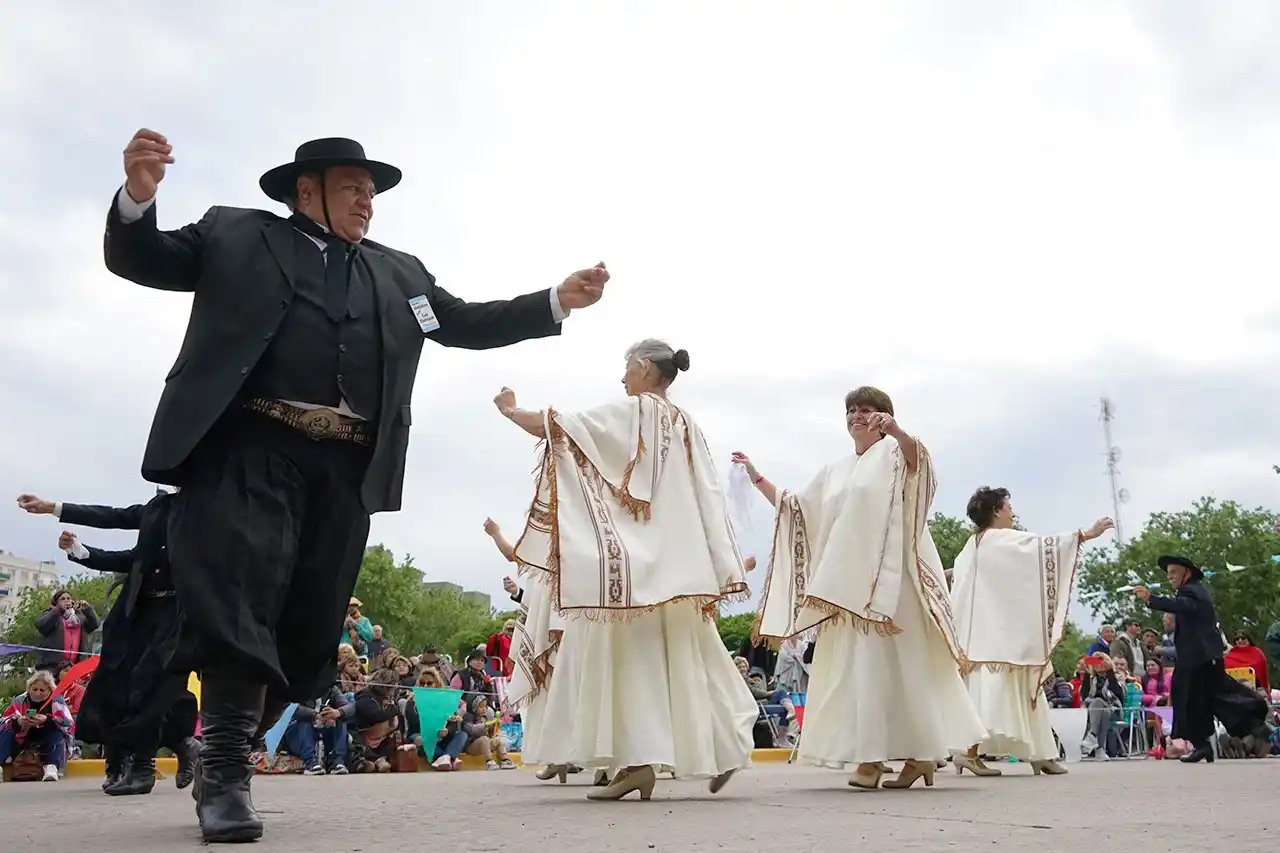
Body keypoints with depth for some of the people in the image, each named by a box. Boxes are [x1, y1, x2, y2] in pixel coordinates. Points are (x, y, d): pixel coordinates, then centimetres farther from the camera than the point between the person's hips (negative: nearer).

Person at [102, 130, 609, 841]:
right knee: (239, 593, -17)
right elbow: (137, 260, 12)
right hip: (252, 444, -4)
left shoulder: (399, 272, 26)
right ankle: (227, 770, -10)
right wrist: (139, 194, -11)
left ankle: (225, 758, 16)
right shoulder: (235, 235, 16)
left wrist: (558, 301, 15)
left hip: (346, 465, 4)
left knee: (309, 622, 2)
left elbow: (467, 323, 26)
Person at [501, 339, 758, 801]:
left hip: (636, 556, -7)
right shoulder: (686, 424, 15)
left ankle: (638, 760, -9)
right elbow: (708, 497, 10)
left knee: (629, 650, -4)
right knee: (684, 653, 13)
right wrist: (715, 569, 9)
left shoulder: (629, 412, -4)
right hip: (678, 557, 7)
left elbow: (557, 426, -4)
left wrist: (510, 410, 14)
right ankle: (722, 748, 18)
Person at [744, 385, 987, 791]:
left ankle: (921, 752, -1)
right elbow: (794, 507, 24)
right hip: (847, 583, 6)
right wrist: (757, 478, 17)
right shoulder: (835, 471, 23)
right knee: (857, 662, 1)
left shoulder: (893, 452, 4)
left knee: (899, 663, -8)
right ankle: (870, 756, 3)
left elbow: (918, 458, -20)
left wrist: (896, 430, -40)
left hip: (888, 578, -6)